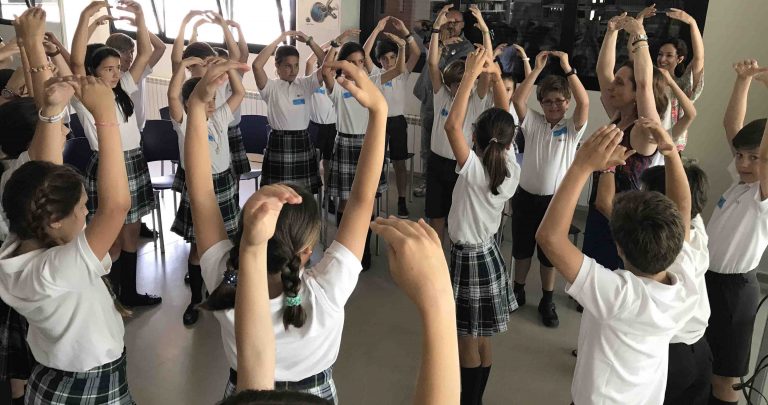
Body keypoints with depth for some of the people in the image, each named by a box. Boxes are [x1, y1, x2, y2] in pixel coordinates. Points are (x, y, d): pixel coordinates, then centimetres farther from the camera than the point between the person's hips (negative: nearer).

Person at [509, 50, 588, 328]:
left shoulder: (573, 128, -4)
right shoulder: (532, 122, -1)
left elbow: (584, 102, -23)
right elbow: (517, 99, -17)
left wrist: (567, 68, -22)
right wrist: (538, 68, -17)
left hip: (555, 199, -1)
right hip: (526, 196, 2)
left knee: (549, 253, 12)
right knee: (521, 248, 17)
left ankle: (547, 302, 28)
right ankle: (518, 291, 36)